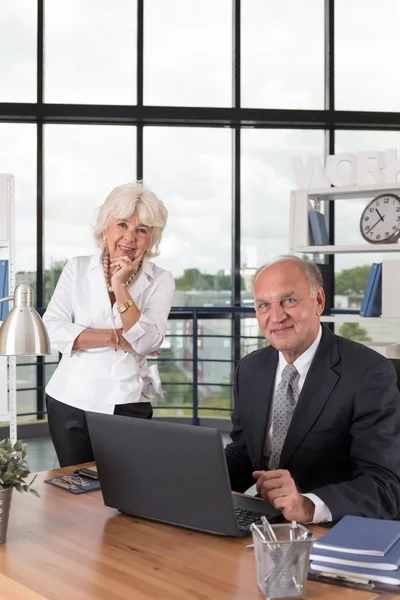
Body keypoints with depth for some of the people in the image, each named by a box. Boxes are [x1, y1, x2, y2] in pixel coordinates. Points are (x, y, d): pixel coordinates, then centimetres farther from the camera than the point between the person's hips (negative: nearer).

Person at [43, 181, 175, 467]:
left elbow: (146, 342, -13)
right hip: (70, 401, 2)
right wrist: (117, 337, -14)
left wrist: (120, 286, -16)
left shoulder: (161, 281, -1)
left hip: (126, 404, -1)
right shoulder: (77, 268, 3)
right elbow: (52, 330, -7)